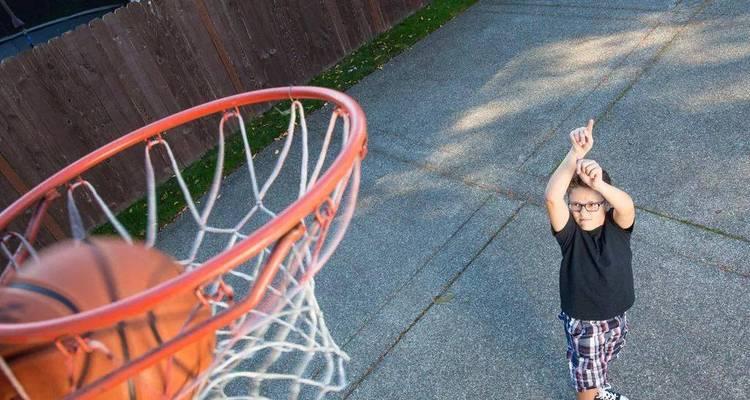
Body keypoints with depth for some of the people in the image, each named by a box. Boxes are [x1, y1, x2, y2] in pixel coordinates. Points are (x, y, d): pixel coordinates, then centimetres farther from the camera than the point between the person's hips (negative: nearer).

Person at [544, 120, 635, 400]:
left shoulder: (617, 226, -20)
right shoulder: (570, 233, -25)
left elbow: (627, 206, -46)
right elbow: (551, 198, -46)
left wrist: (599, 184, -67)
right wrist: (575, 154, -54)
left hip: (616, 314, 4)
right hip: (583, 321, -3)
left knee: (603, 361, 33)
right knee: (586, 376, 18)